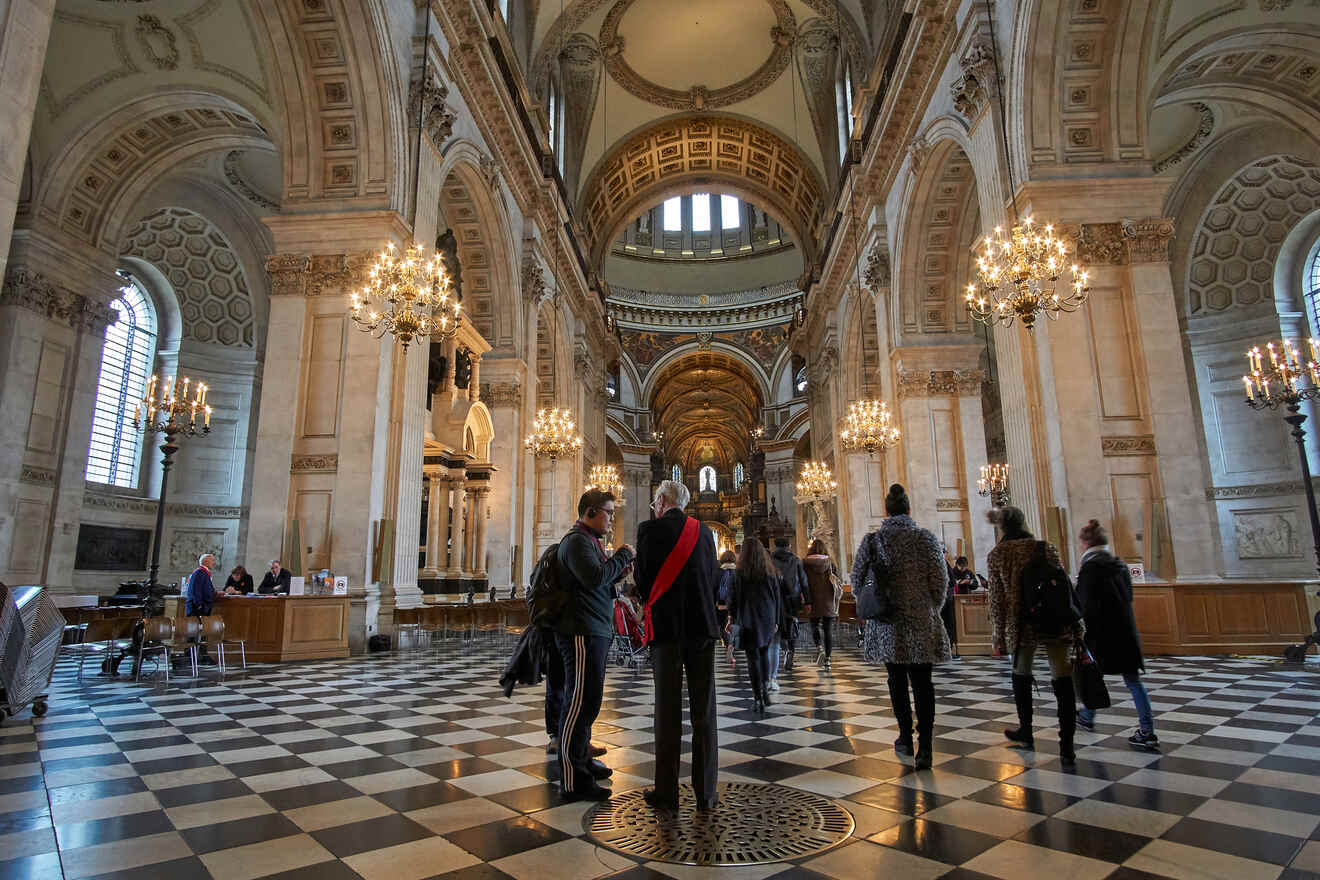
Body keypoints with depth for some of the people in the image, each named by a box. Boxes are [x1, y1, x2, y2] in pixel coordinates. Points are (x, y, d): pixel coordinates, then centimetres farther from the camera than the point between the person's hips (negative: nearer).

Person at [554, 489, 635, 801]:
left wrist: (617, 574, 8)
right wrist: (622, 556, -14)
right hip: (582, 632, -11)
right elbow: (594, 577, -25)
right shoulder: (577, 541, -12)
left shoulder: (590, 540, 21)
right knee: (581, 702, -9)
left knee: (587, 701, 19)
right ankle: (573, 781, -4)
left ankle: (582, 760, 32)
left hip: (595, 632, 11)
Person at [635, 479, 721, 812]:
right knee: (703, 712, 7)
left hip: (667, 626, -3)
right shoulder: (704, 531, 8)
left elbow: (642, 580, -2)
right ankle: (705, 793, 13)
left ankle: (667, 793, 11)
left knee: (668, 711, 4)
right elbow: (712, 580, 11)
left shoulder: (650, 529, -4)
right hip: (703, 625, 3)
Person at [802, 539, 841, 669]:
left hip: (814, 600, -1)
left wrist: (807, 602, -5)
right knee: (828, 628, 8)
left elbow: (804, 583, -6)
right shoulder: (830, 561, 1)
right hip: (829, 600, 1)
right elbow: (837, 579, 0)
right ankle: (827, 659, 7)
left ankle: (819, 647, -14)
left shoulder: (806, 562, -3)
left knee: (815, 625, 13)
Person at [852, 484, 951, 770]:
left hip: (887, 624, 1)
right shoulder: (926, 538, -5)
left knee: (897, 680, 16)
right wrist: (932, 610, 11)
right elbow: (940, 580, -4)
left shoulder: (872, 540, -3)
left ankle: (906, 738, 26)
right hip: (921, 623, -1)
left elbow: (857, 578, -1)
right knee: (922, 682, 6)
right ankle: (925, 747, -2)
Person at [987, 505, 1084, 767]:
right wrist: (1076, 625, 8)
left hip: (1021, 625, 0)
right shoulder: (1046, 548, 3)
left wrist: (998, 638, 4)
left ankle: (1026, 733, 32)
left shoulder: (996, 556, 0)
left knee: (1021, 675, 20)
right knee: (1062, 681, 0)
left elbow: (997, 599, -2)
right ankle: (1066, 748, -5)